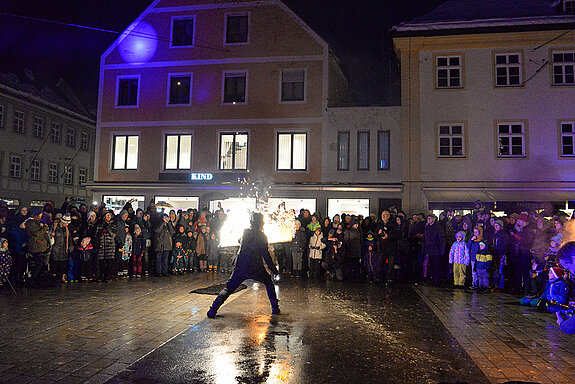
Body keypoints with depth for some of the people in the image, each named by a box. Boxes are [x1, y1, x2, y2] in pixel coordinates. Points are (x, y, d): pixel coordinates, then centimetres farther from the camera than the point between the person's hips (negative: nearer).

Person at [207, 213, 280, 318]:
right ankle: (275, 308, 19)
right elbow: (265, 254, -9)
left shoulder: (245, 232, 5)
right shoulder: (262, 236, -5)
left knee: (228, 288, 9)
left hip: (241, 268, 2)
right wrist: (273, 268, -1)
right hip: (256, 269, -2)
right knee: (269, 283, 24)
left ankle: (213, 310, -9)